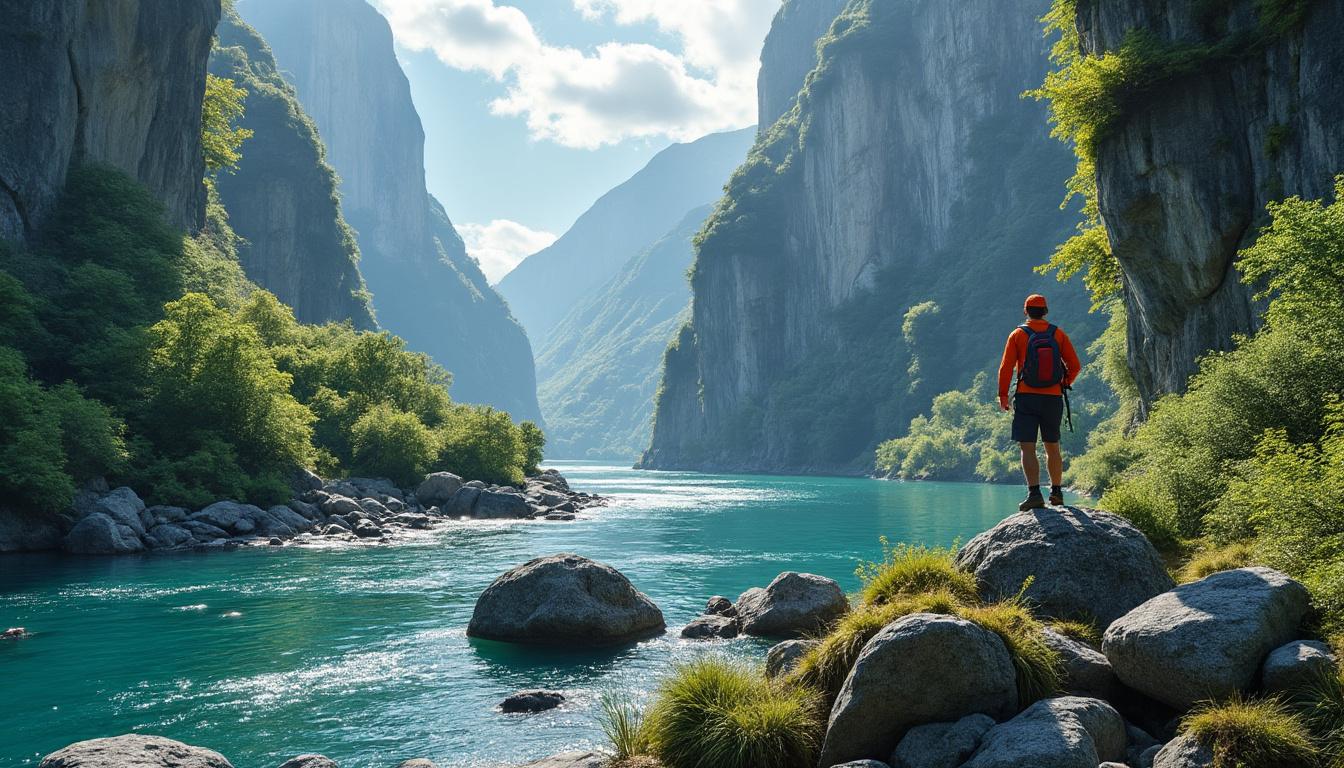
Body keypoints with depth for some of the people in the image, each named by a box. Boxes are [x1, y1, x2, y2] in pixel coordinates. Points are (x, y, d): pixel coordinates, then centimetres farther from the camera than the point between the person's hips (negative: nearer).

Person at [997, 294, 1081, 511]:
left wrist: (1002, 395, 0)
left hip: (1026, 398, -3)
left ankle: (1034, 493, -18)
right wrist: (1064, 385, 19)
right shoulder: (1058, 334, 5)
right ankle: (1056, 492, 25)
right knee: (1053, 447, 17)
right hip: (1053, 398, 3)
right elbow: (1075, 366, 2)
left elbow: (1006, 368, -7)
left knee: (1027, 448, -5)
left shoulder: (1018, 335, -1)